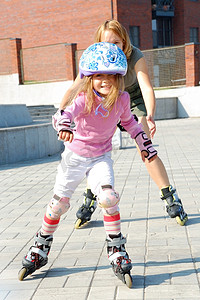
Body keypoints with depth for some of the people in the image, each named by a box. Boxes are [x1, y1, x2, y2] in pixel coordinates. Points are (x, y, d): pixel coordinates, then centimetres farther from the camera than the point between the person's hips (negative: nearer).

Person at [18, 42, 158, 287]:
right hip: (74, 156, -1)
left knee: (108, 197, -22)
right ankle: (41, 248, 31)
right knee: (58, 204, 8)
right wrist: (63, 126, -67)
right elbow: (64, 114, -43)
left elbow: (129, 122, 12)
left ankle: (116, 252, -6)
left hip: (100, 158, 2)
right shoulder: (85, 100, -23)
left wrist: (145, 145, 16)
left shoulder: (122, 99, -9)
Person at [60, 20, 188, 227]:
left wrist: (150, 116, -61)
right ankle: (89, 202, 10)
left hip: (134, 100, -2)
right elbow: (75, 87, -33)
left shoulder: (135, 57, -31)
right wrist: (60, 113, -49)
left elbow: (147, 88, -43)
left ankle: (171, 200, -3)